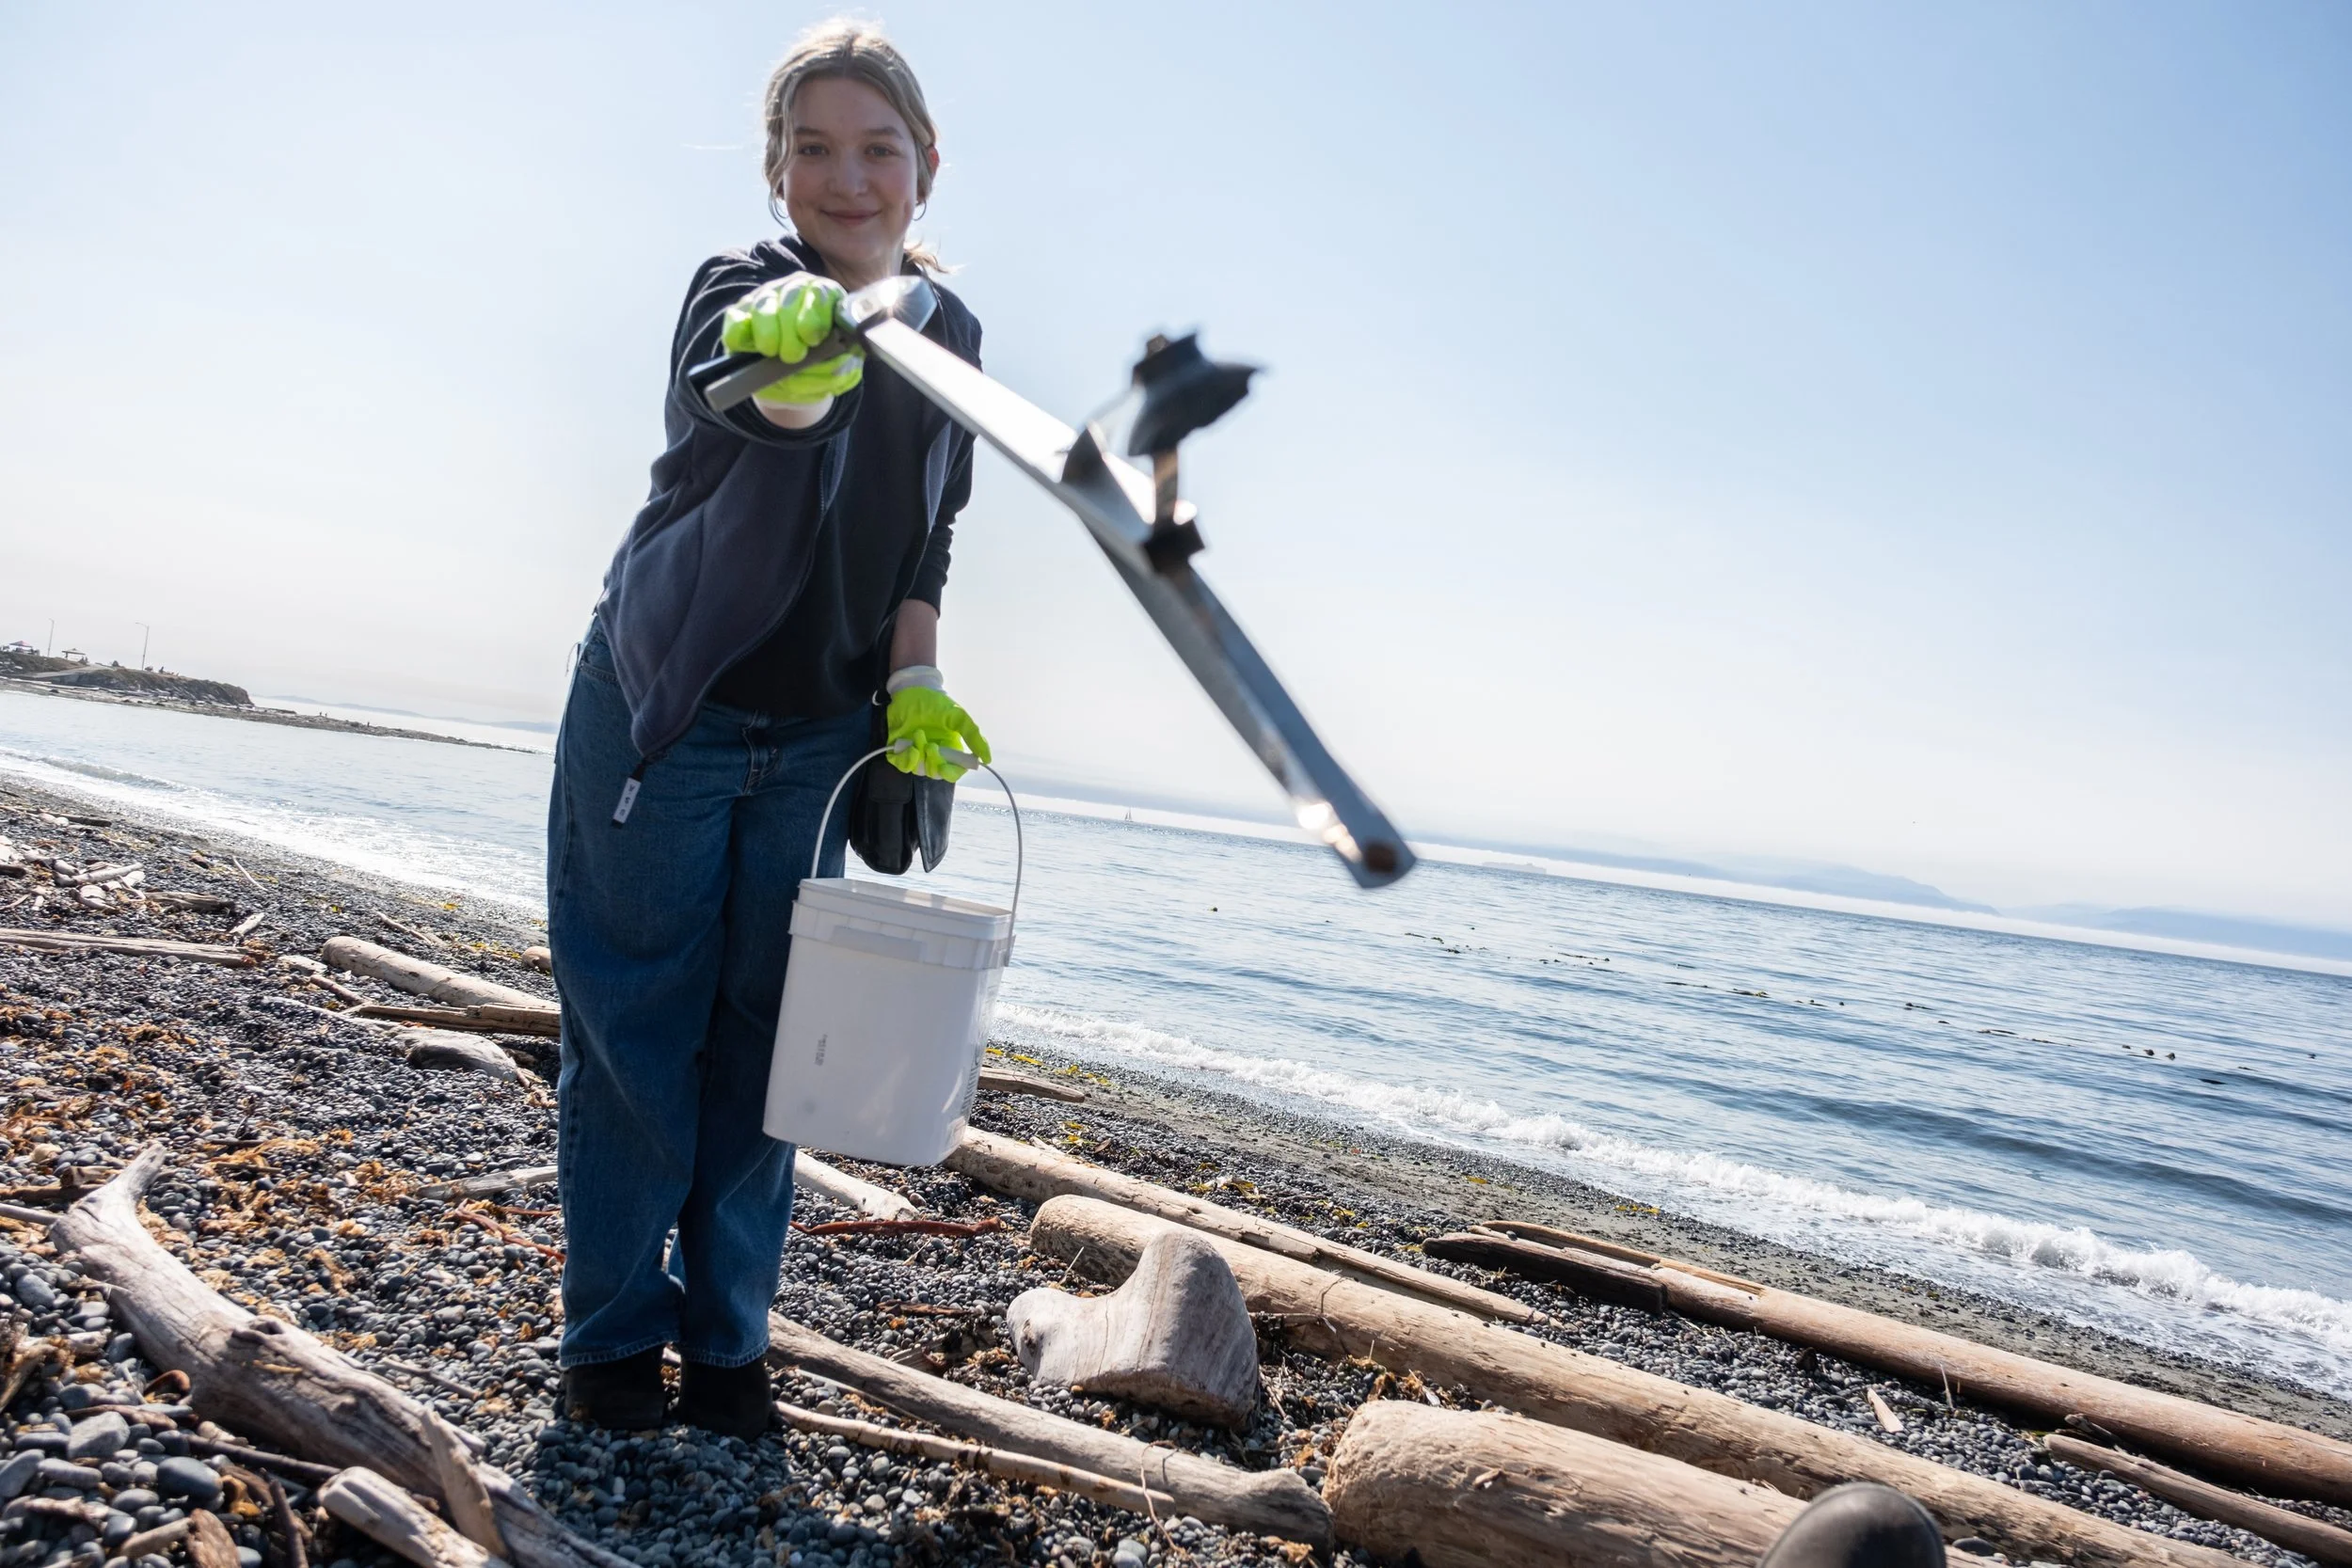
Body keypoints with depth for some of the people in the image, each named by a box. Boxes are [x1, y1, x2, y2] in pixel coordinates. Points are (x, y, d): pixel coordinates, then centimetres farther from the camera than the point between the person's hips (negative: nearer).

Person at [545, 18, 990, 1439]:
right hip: (658, 722, -4)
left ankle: (728, 1335, 24)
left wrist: (914, 682, -10)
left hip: (814, 746, 4)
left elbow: (924, 547, 7)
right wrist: (787, 356, -63)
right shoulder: (744, 288, -14)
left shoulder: (949, 333, 2)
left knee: (763, 1043, 9)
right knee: (634, 1033, 2)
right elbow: (746, 394, -40)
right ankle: (614, 1333, 21)